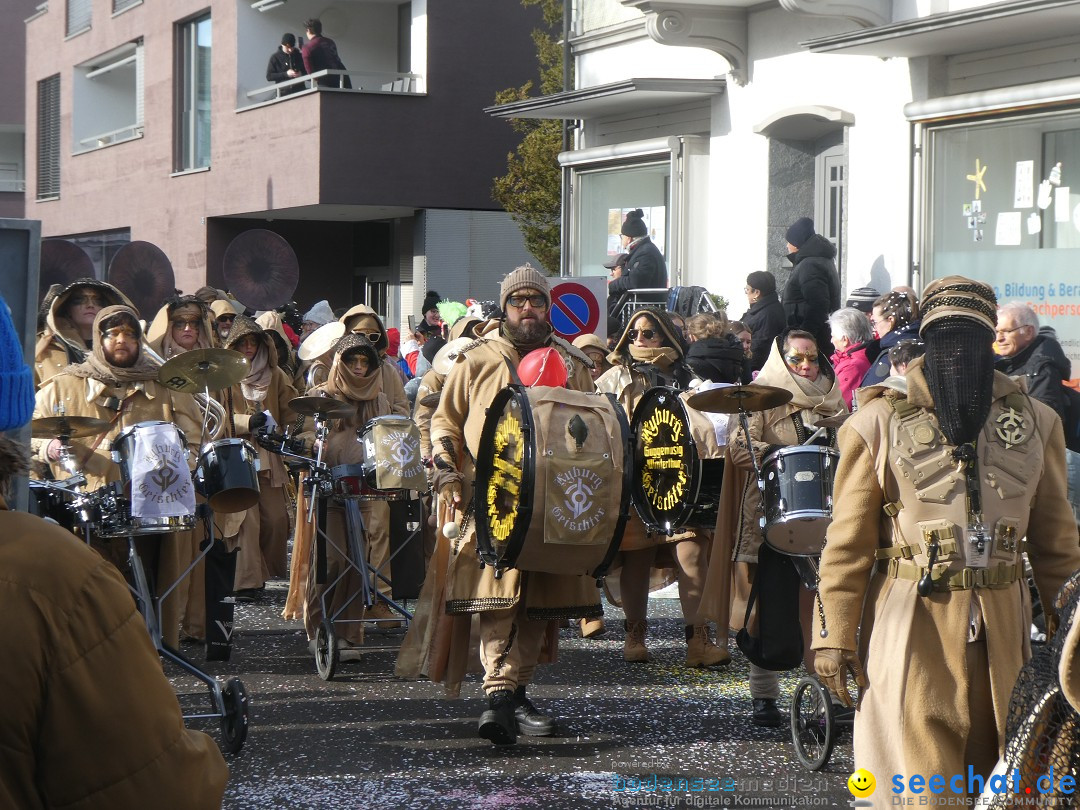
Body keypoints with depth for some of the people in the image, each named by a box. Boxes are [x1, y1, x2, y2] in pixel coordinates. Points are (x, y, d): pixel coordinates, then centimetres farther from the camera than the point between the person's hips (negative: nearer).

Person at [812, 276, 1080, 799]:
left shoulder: (1033, 422, 9)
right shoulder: (881, 422, -1)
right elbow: (847, 541, -1)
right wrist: (834, 636, -5)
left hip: (1003, 627, 3)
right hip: (910, 624, -3)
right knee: (919, 786, -5)